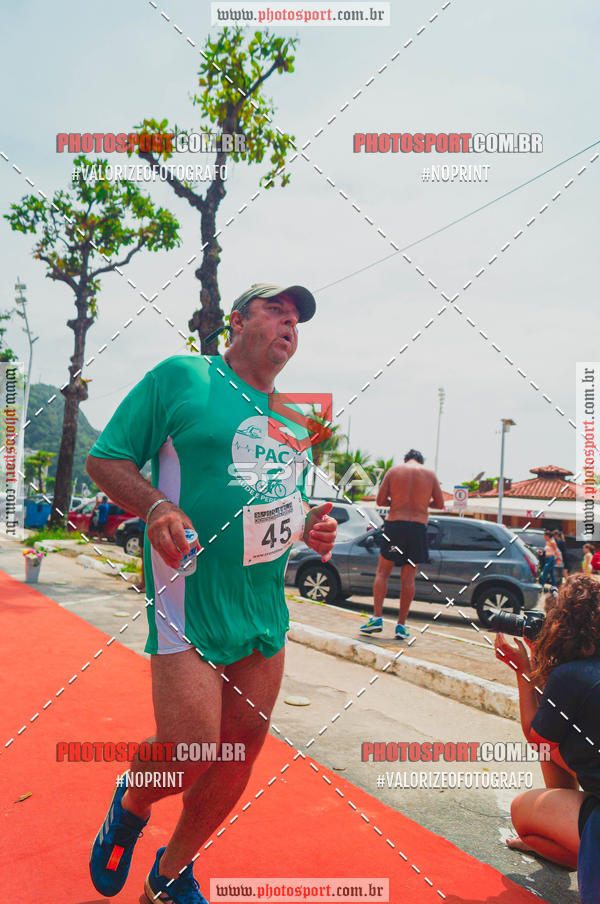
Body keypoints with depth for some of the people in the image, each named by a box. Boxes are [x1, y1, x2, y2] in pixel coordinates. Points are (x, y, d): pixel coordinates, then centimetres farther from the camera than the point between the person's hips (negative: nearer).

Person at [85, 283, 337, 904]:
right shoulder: (180, 377, -4)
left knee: (241, 753, 12)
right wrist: (155, 505, -21)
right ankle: (130, 805, 29)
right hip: (191, 602, -6)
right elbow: (104, 459, -3)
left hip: (265, 612, 7)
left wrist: (310, 527, 3)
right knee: (189, 753, -9)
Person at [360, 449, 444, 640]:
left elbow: (380, 500, 2)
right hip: (419, 527, 1)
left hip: (395, 524, -1)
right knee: (408, 578, 6)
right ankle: (401, 624, 7)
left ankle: (377, 618, 0)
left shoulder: (394, 471, 5)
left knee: (382, 573, 9)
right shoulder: (430, 475, 7)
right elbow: (440, 504, 10)